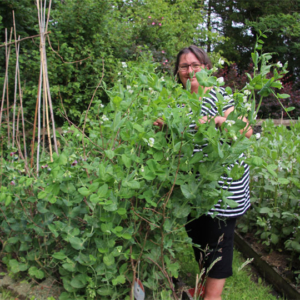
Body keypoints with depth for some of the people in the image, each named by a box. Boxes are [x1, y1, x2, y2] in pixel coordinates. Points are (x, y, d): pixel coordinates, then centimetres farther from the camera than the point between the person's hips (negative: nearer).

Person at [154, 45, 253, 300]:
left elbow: (247, 131, -17)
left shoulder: (218, 95, -8)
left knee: (218, 234, 1)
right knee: (196, 232, 15)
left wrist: (220, 121, -33)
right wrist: (164, 128, -4)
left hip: (222, 182, -6)